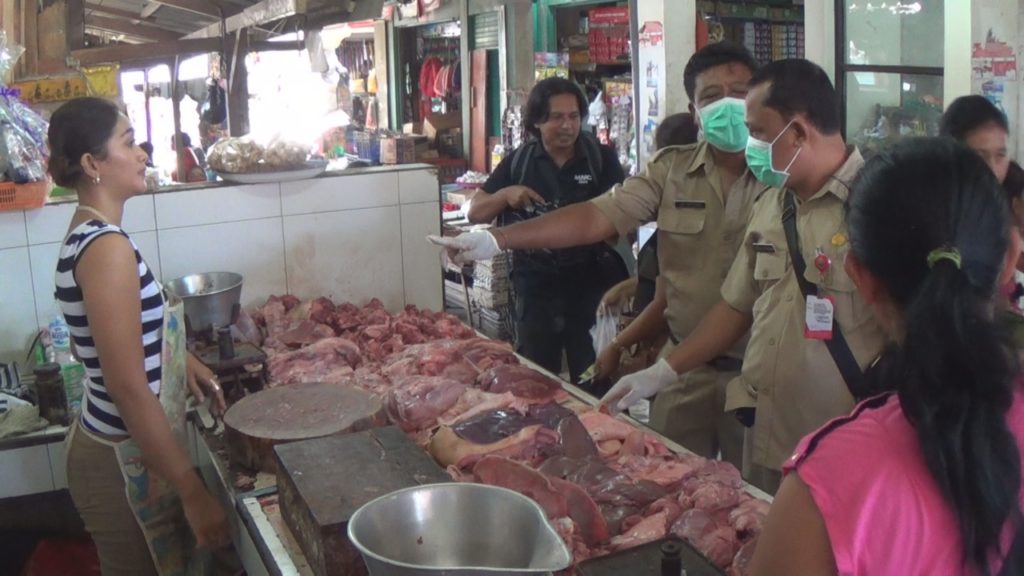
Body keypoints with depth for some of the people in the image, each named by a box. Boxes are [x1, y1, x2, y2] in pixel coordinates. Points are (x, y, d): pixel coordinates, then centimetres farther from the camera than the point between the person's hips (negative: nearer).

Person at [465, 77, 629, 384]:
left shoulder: (601, 158, -2)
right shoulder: (518, 162, 3)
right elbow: (474, 213, 6)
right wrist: (506, 194, -14)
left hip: (591, 286, -2)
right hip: (535, 289, 2)